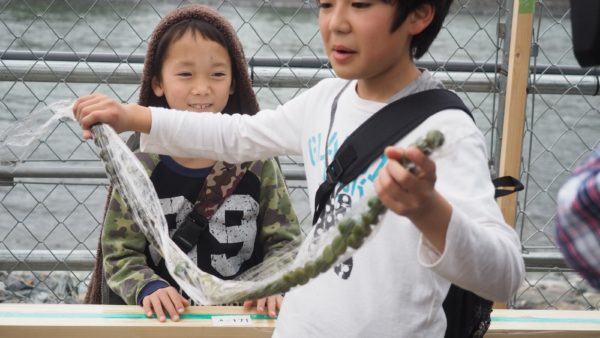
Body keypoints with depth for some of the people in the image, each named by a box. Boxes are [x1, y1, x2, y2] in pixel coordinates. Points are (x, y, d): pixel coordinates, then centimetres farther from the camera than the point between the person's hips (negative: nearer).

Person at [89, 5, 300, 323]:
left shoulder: (256, 162, 2)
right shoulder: (139, 167, -1)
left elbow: (284, 241, 5)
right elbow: (121, 254, 0)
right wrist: (148, 288, -19)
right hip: (169, 319, 0)